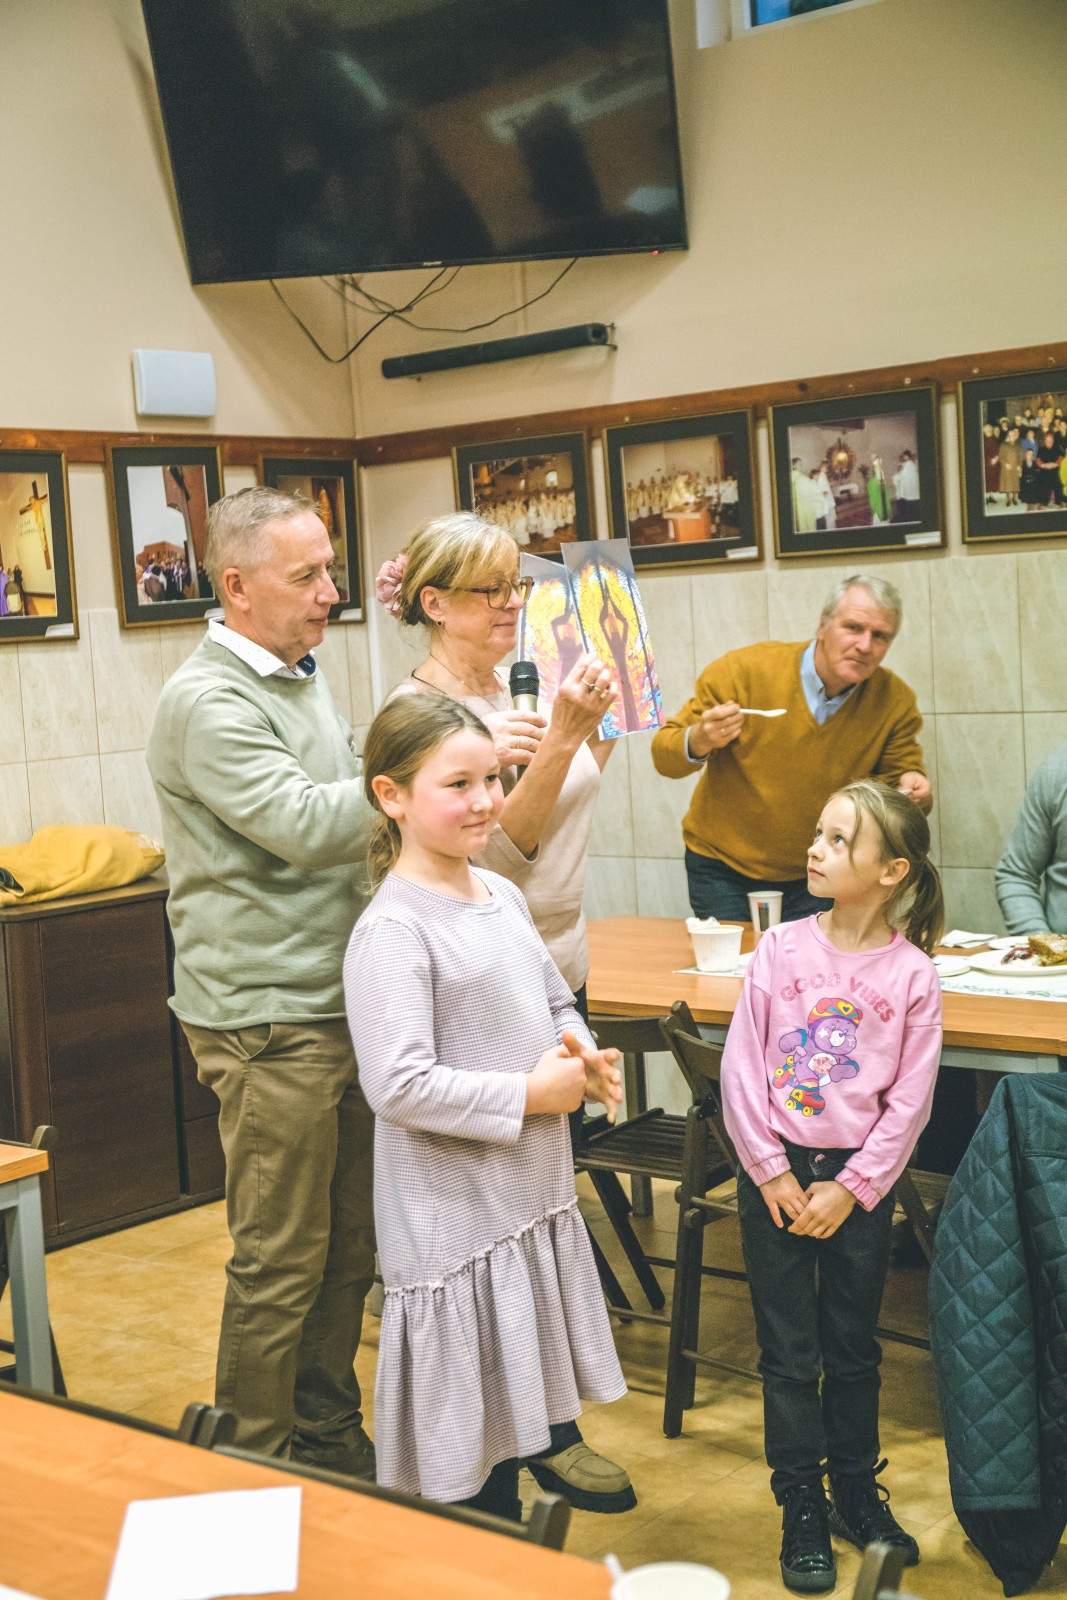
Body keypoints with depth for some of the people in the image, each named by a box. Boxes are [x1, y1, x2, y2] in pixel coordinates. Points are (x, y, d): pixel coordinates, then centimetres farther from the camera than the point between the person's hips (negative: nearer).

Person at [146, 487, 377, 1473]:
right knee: (280, 1260, 1)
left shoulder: (303, 682, 15)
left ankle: (328, 1437, 32)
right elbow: (305, 826, -24)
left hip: (340, 1002, 9)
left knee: (348, 1242, 17)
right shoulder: (208, 702, -15)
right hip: (267, 1016, -9)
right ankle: (259, 1471, 16)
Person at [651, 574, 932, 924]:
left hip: (817, 879, 2)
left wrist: (909, 784, -21)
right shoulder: (744, 670, -16)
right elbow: (665, 757, -10)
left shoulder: (895, 701, -10)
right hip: (723, 870, -1)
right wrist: (698, 742, -33)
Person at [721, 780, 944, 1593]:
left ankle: (856, 1491, 32)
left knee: (853, 1347, 14)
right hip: (775, 1172, 0)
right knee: (791, 1351, 7)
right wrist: (772, 1171, -9)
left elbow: (910, 1101, -6)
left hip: (860, 1181, 0)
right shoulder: (781, 949, -6)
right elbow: (741, 1068, -5)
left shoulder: (912, 974, -8)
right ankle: (802, 1507, 20)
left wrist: (850, 1189, -9)